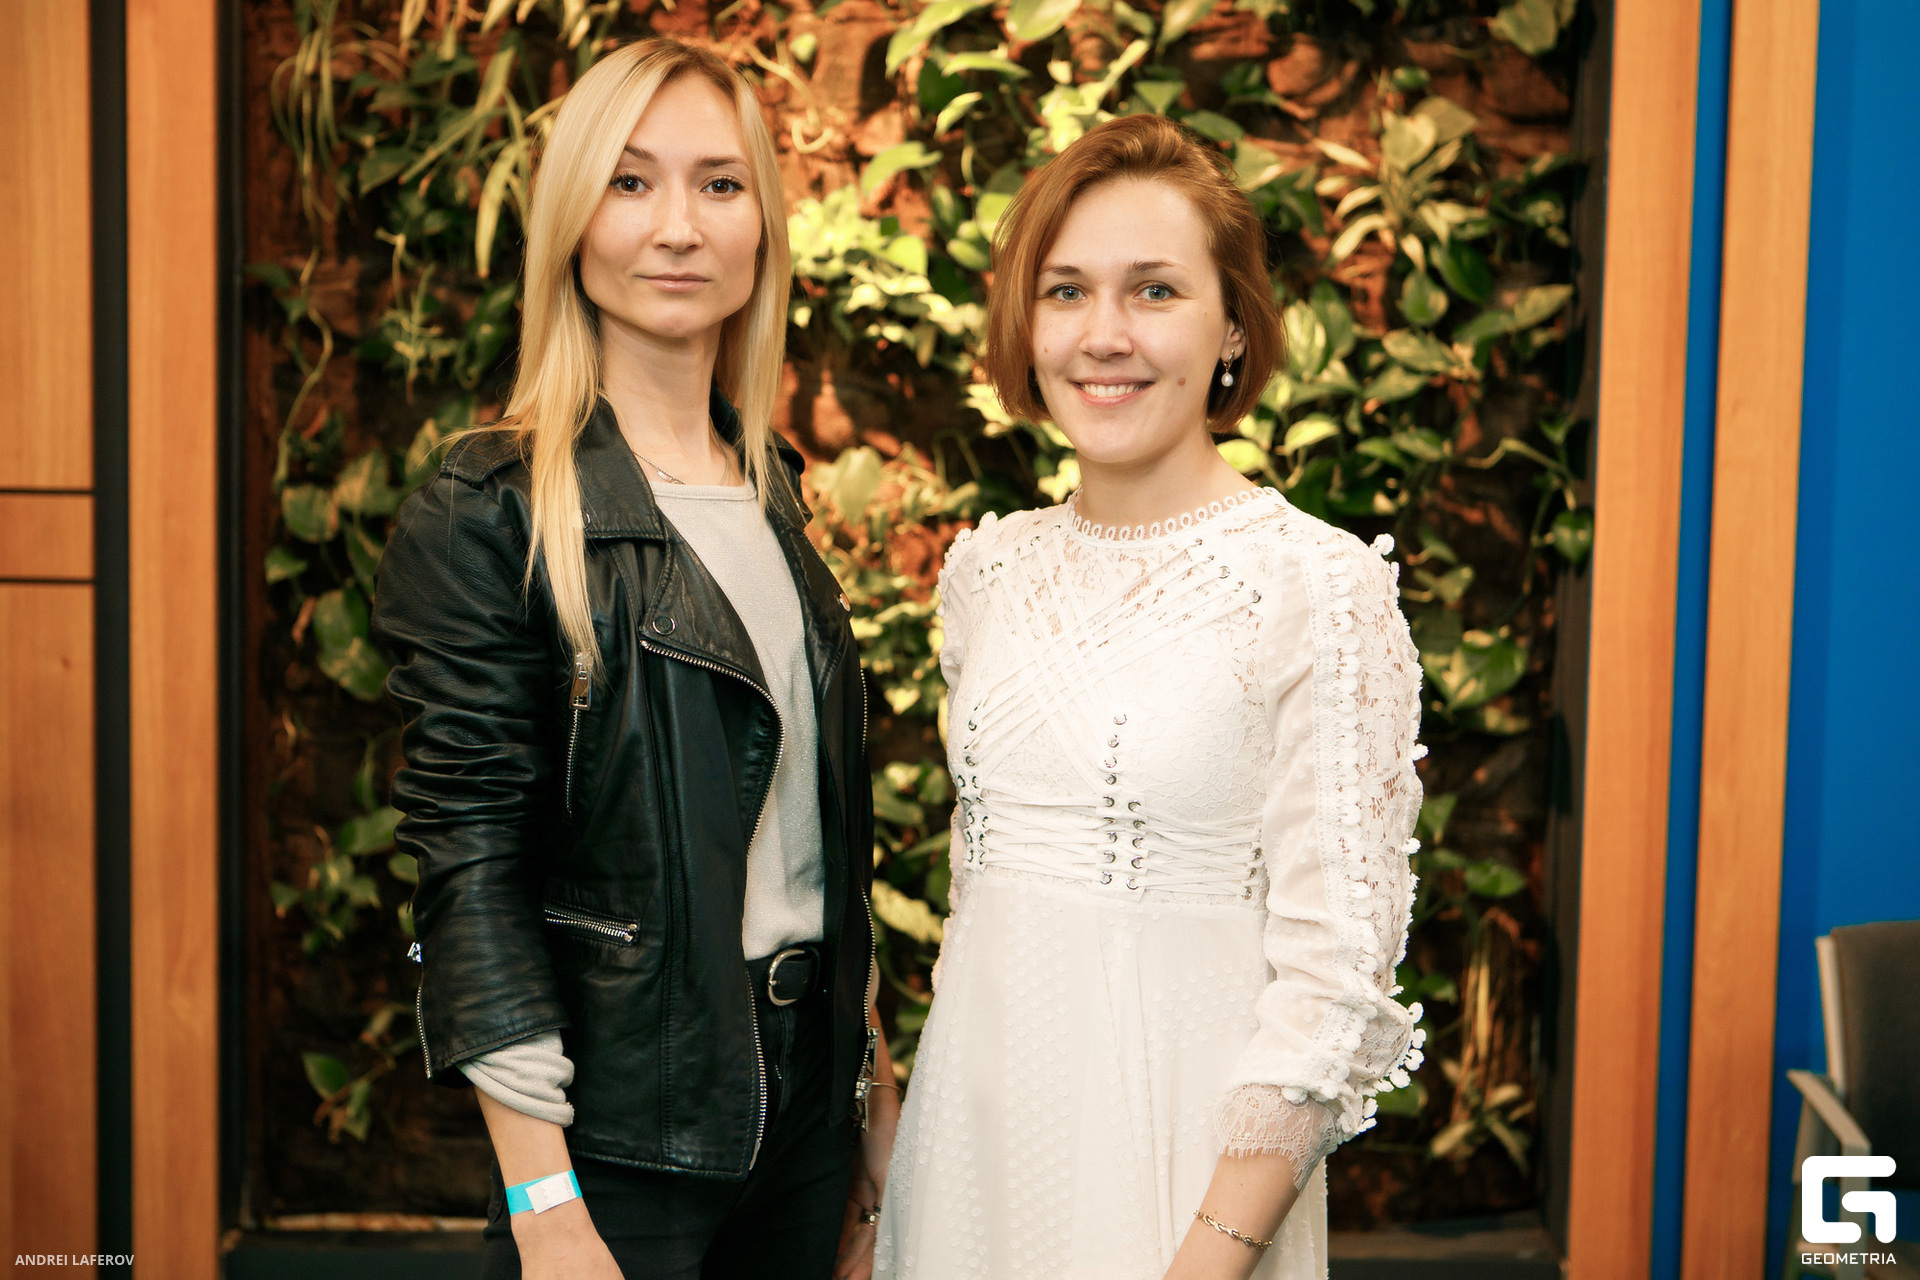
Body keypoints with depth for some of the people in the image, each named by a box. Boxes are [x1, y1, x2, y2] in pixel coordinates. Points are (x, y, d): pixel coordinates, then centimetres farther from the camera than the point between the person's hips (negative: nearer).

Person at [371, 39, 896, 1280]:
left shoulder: (769, 486, 7)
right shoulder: (487, 517, -13)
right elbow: (472, 871, -16)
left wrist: (872, 1088, 12)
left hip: (804, 1083, 6)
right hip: (626, 1117, -6)